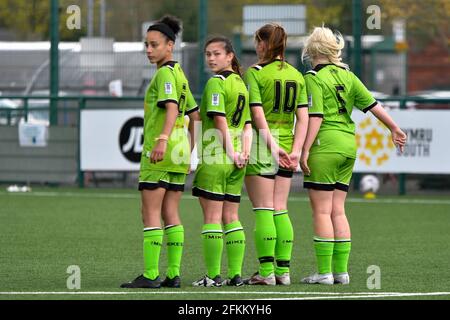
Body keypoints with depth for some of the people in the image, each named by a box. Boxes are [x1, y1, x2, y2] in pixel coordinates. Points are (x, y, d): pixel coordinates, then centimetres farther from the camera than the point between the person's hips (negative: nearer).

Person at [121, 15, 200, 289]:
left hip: (159, 152, -9)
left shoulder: (165, 73, -10)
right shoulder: (179, 74, 18)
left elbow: (171, 107, -26)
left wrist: (162, 140, -38)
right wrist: (190, 152, 24)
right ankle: (174, 274, 7)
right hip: (179, 151, 9)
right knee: (170, 213, 9)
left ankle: (150, 275, -10)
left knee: (150, 213, -7)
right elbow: (195, 115, 23)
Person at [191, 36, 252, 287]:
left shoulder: (216, 83, -9)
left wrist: (231, 152, -14)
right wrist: (244, 152, 1)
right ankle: (236, 274, 8)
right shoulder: (241, 83, 15)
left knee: (212, 217, -5)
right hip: (235, 162, 7)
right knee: (231, 217, 10)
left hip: (215, 157, -7)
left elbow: (220, 121, -17)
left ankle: (213, 276, -6)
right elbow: (247, 125, 10)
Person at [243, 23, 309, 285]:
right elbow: (303, 117, 2)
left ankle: (267, 271, -5)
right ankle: (283, 271, 7)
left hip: (261, 145, -5)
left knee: (264, 210, -3)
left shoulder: (255, 73, -7)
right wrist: (295, 150, -3)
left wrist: (272, 145, -18)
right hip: (287, 146, 5)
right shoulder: (297, 75, 9)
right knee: (280, 210, 9)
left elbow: (258, 114, -16)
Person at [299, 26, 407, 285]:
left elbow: (316, 116, -14)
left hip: (325, 145, -7)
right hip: (349, 145, 7)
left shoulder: (314, 78, -7)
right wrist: (394, 128, 21)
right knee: (338, 211, 10)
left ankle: (324, 271, -6)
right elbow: (372, 104, 11)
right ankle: (341, 271, 8)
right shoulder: (347, 76, 12)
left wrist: (305, 150, -14)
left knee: (322, 211, -4)